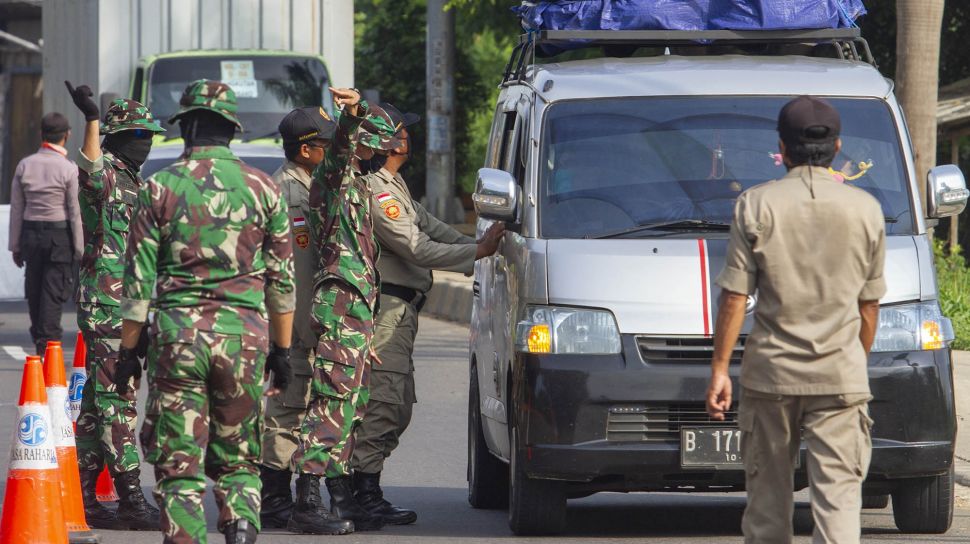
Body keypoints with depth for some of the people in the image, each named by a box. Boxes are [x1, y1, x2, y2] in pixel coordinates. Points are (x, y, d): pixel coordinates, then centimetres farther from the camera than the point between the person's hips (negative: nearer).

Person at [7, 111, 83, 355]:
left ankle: (38, 339, 22)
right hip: (60, 235, -4)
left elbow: (16, 209, 5)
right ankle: (48, 342, -5)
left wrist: (15, 245, 11)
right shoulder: (68, 169, -9)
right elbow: (75, 212, -9)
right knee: (53, 292, -1)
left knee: (33, 291, 13)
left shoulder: (25, 166, 2)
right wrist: (79, 248, -3)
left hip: (30, 234, 4)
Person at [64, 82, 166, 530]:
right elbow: (90, 172, -38)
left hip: (125, 304, 10)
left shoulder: (131, 181, 19)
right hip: (107, 304, -10)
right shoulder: (105, 175, -11)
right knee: (116, 401, -9)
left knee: (98, 401, 11)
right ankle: (130, 499, -9)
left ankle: (84, 497, 14)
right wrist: (91, 119, -53)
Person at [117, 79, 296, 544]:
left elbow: (138, 279, -1)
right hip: (245, 335, 2)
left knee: (178, 462, 3)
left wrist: (128, 349, 6)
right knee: (237, 457, 12)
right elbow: (282, 279, 7)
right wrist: (282, 350, 14)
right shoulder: (262, 188, 3)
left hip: (177, 333, -2)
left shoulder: (160, 188, -2)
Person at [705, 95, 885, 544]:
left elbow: (734, 296, -4)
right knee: (839, 495, -4)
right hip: (842, 375, 0)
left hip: (770, 372, 0)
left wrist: (719, 369, 1)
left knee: (767, 494, 12)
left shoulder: (756, 205, -3)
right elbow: (869, 302, 8)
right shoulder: (865, 209, 1)